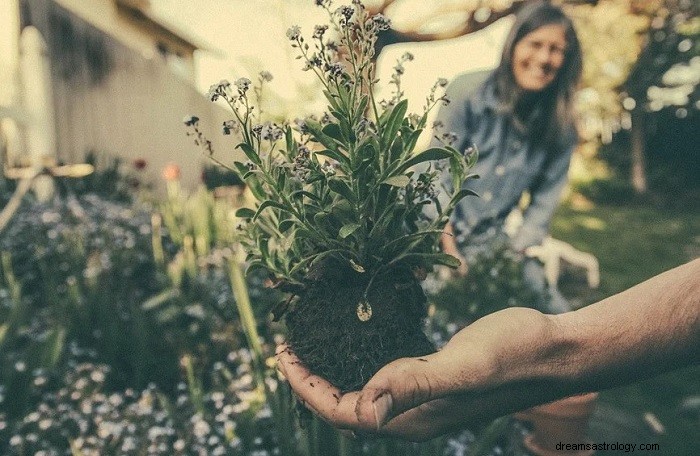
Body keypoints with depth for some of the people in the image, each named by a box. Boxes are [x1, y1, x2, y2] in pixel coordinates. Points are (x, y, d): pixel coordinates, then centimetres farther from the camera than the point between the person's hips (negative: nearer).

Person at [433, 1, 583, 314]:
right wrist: (451, 251, -16)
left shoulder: (560, 126, -1)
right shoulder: (468, 92, -11)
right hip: (433, 226, -3)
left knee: (558, 316, -6)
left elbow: (544, 202, 4)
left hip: (490, 239, 4)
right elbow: (438, 175, -12)